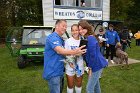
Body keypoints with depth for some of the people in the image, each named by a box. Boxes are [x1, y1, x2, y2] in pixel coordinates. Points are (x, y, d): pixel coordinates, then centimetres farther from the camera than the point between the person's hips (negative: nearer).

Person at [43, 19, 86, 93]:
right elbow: (59, 50, -34)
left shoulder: (61, 39, 13)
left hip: (59, 71, 10)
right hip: (53, 72, -10)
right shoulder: (52, 37, -18)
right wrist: (74, 52, -47)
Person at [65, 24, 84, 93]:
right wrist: (69, 62, -17)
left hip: (80, 66, 2)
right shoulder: (68, 41, -7)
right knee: (70, 85, 10)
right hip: (70, 66, -1)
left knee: (79, 84, 19)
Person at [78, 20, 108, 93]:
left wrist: (90, 68, -14)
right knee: (95, 83, 25)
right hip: (95, 64, 10)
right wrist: (89, 66, 11)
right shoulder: (87, 38, 10)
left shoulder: (90, 38, -21)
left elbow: (93, 55, -23)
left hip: (97, 65, -10)